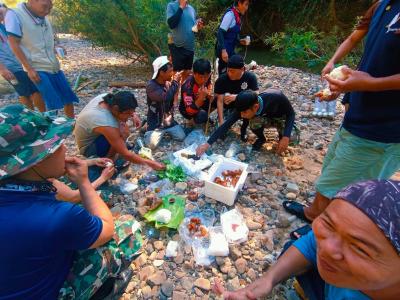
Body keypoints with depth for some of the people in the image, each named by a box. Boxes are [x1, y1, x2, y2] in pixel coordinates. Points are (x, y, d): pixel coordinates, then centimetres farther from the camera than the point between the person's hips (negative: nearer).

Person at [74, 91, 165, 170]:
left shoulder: (106, 98, -19)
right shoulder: (106, 125, -40)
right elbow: (125, 154, -33)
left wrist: (133, 115, -10)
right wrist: (150, 163, -27)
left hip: (89, 136, 8)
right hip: (88, 149, -8)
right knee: (122, 131, -33)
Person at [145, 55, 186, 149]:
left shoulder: (169, 82, -2)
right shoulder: (151, 86, -21)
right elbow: (166, 98, -35)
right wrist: (175, 82, -24)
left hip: (169, 121, 5)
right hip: (155, 123, -5)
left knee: (182, 137, -5)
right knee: (152, 145, -18)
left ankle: (166, 130, 22)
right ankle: (147, 128, 14)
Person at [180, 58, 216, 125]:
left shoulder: (207, 79, -14)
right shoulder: (188, 86, -31)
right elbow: (190, 111, -34)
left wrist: (210, 96, -29)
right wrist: (201, 98, -47)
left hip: (201, 103, 7)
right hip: (187, 110, -6)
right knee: (202, 115, -36)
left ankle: (205, 115, 9)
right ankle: (195, 119, 0)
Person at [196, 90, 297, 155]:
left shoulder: (277, 97, -39)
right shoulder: (244, 108, -31)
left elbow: (291, 113, -24)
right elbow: (226, 124, -30)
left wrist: (286, 137, -37)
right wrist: (208, 143, -37)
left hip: (282, 118, -1)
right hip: (266, 118, 2)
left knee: (286, 136, -31)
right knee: (254, 122, -32)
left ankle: (283, 134, 6)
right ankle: (261, 139, 1)